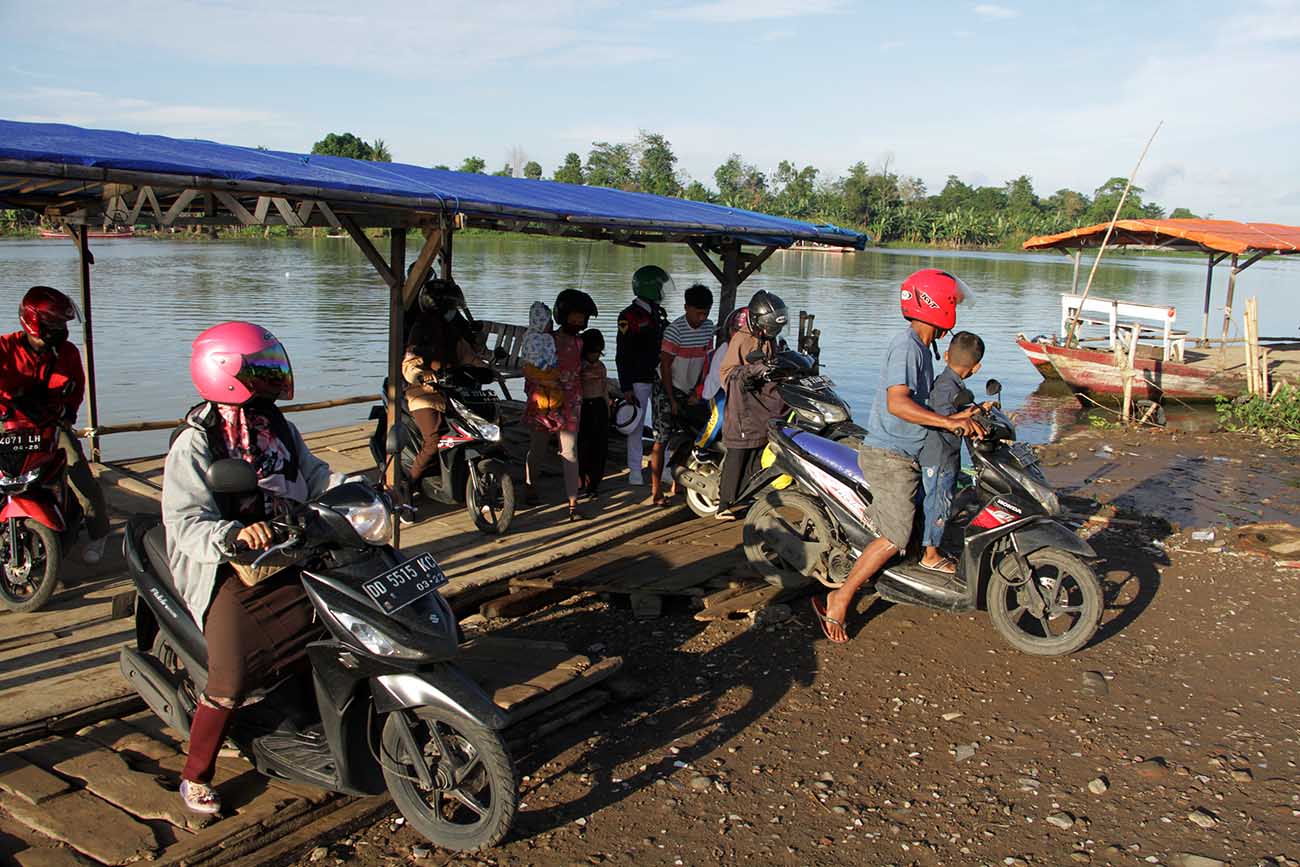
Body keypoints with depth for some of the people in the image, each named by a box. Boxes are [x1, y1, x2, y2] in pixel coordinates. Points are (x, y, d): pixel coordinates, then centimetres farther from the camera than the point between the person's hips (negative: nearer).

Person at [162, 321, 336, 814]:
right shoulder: (195, 442, -10)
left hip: (289, 556, 7)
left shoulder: (278, 427, 11)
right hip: (230, 571, -6)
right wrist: (234, 535, -35)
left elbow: (314, 476, 14)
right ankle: (195, 776, 5)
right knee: (234, 677, -18)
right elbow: (184, 522, -17)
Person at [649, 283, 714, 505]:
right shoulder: (675, 329, -19)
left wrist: (698, 392, 0)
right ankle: (656, 491, -6)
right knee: (662, 439, -9)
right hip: (668, 388, -6)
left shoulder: (708, 327, 0)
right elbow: (665, 366, -17)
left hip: (690, 391, 6)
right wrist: (672, 400, -15)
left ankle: (679, 483, 18)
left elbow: (706, 360, 6)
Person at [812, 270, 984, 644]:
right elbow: (897, 403, -29)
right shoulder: (906, 345, -16)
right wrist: (949, 422, -29)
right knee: (896, 537, -14)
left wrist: (956, 417, 6)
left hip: (906, 456, 10)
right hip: (888, 458, -10)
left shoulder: (921, 348, 17)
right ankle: (839, 600, -6)